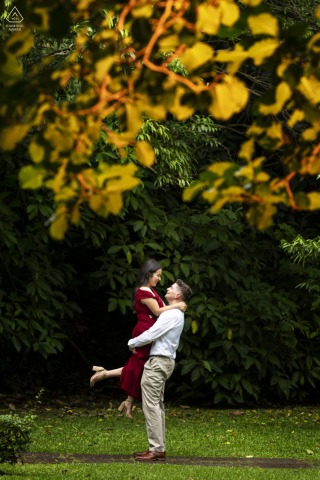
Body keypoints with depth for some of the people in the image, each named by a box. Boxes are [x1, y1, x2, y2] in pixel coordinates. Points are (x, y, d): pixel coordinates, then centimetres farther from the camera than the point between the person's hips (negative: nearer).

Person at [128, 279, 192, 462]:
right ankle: (159, 447, 13)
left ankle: (157, 449, -12)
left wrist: (132, 343, -3)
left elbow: (151, 335, -18)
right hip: (164, 362, 11)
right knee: (157, 405, 12)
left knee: (151, 405, -10)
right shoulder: (177, 314, 16)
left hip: (158, 363, -11)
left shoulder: (172, 314, -16)